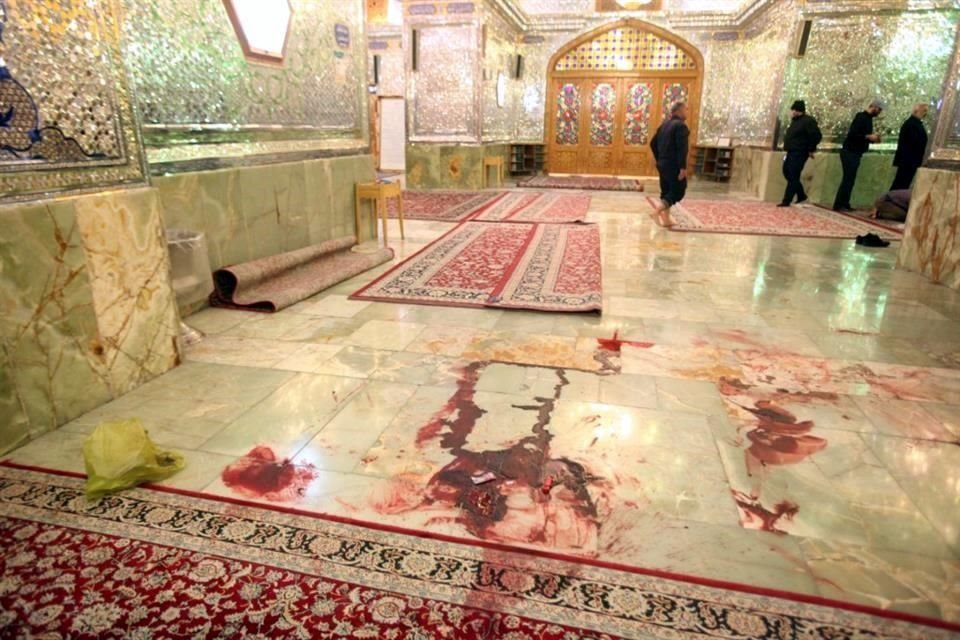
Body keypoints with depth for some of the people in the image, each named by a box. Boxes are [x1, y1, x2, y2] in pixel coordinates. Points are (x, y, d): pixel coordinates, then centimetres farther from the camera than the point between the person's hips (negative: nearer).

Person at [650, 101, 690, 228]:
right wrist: (683, 167, -22)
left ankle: (666, 219, 14)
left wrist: (659, 159, 23)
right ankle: (658, 211, -16)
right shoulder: (681, 126, -13)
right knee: (678, 191, -2)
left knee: (666, 191, 12)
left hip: (663, 164, 9)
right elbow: (682, 148, -21)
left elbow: (653, 143, 18)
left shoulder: (664, 125, 14)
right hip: (674, 166, -9)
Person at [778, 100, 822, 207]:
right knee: (787, 172, 15)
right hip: (791, 152, 10)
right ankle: (801, 195, 27)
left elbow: (817, 136, -17)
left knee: (793, 177, -9)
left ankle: (787, 201, -6)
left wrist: (811, 149, -14)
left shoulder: (808, 121, -14)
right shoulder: (795, 120, 14)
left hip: (800, 153, -10)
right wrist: (787, 147, 15)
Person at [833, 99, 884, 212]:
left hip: (855, 153, 10)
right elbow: (852, 134, -22)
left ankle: (844, 204, 10)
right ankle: (839, 205, -12)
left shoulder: (868, 119, 17)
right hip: (850, 152, -10)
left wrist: (873, 139, 6)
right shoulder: (861, 117, -12)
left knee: (850, 179, 8)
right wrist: (869, 137, -20)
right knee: (848, 179, -12)